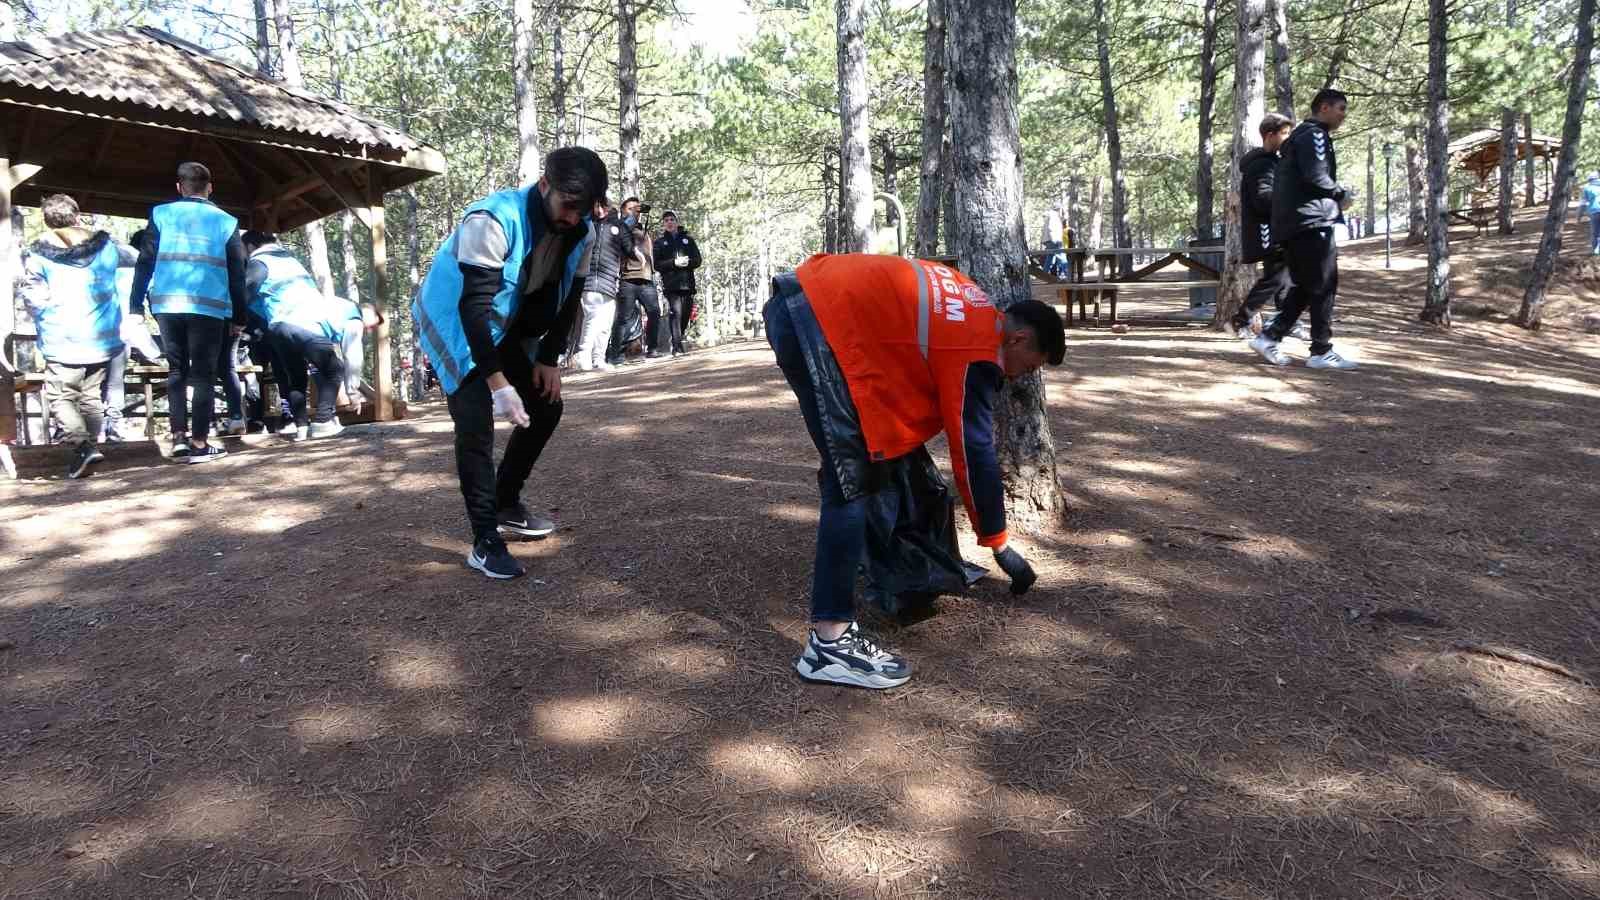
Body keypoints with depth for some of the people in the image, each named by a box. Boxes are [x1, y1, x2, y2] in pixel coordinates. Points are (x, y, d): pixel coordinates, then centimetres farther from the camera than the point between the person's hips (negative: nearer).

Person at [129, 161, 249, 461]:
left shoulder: (161, 214, 10)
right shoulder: (226, 221, 9)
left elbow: (145, 262, 5)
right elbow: (237, 273, 10)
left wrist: (136, 306, 9)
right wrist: (239, 317, 14)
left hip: (167, 303, 2)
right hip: (209, 306, -2)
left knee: (177, 370, 14)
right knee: (203, 373, 2)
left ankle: (179, 436, 8)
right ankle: (199, 443, 0)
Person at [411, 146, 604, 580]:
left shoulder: (582, 233, -11)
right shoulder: (493, 221, -33)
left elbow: (569, 299, 2)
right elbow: (473, 307, -36)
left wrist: (549, 359, -4)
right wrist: (498, 384, -39)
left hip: (509, 329, 7)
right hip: (456, 324, -7)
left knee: (546, 407, 6)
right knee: (476, 422, -19)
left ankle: (506, 505, 23)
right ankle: (485, 541, -13)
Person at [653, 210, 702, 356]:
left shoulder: (688, 239, 18)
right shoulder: (659, 242, 12)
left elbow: (697, 260, 11)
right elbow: (657, 264, 1)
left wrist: (687, 262, -11)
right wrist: (674, 263, -12)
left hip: (688, 283, 3)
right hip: (671, 284, -3)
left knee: (685, 315, 3)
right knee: (675, 314, -17)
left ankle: (677, 341, 21)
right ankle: (676, 347, -20)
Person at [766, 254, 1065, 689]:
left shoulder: (972, 308, 19)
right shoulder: (979, 354, -5)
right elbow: (975, 454, -3)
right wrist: (999, 543, 8)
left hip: (804, 295, 11)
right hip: (820, 319, -11)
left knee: (847, 465, 21)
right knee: (850, 481, -9)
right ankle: (829, 643, -7)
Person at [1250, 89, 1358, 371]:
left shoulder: (1301, 136, 24)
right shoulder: (1314, 135, -7)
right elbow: (1315, 177, -21)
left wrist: (1337, 194, 15)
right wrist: (1341, 194, -6)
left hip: (1292, 225, 10)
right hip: (1312, 222, -10)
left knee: (1305, 287, 13)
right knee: (1324, 287, -5)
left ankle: (1268, 337, 6)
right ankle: (1322, 352, -2)